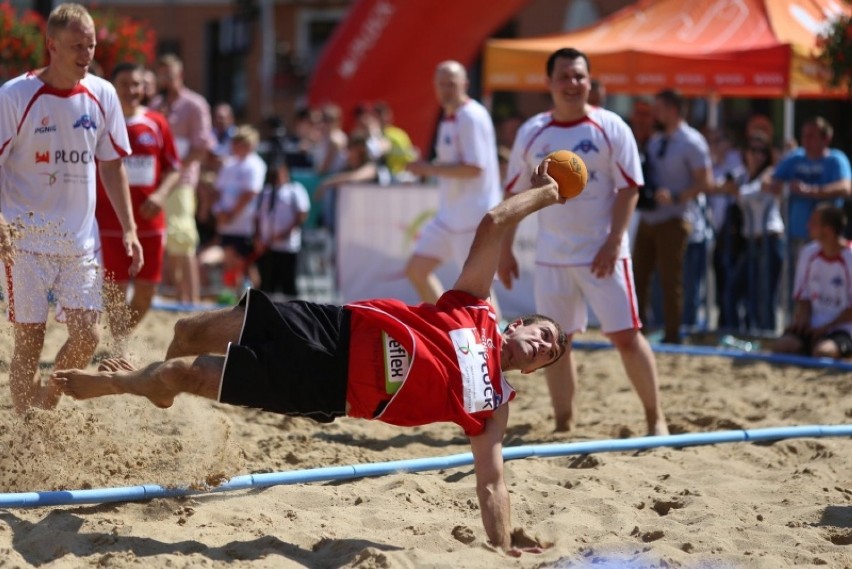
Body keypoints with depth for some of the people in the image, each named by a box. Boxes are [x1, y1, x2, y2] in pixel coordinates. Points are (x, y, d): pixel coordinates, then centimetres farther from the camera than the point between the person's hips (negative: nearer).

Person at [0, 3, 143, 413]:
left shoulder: (102, 95, 3)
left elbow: (111, 165, 12)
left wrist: (128, 229, 7)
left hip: (80, 239, 4)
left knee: (85, 336, -1)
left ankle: (46, 407, 22)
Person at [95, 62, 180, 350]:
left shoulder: (157, 123, 6)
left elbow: (173, 167, 10)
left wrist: (161, 194, -9)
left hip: (149, 221, 3)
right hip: (110, 221, -3)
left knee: (146, 289, 6)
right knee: (116, 287, -5)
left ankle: (122, 337, 27)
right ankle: (118, 347, 1)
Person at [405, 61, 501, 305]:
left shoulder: (472, 117, -15)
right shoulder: (448, 118, 14)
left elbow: (474, 168, -22)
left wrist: (430, 169, -18)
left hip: (473, 216, -10)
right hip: (449, 215, 10)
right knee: (416, 269, 9)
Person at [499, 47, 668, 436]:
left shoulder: (610, 127, -4)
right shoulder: (531, 133, 5)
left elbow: (629, 188, -6)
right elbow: (515, 194, 11)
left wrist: (614, 242, -15)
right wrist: (505, 249, 7)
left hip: (602, 254, -3)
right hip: (551, 256, 4)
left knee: (626, 335, -5)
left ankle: (655, 418, 6)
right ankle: (564, 424, 16)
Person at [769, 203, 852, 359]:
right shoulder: (808, 253, 7)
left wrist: (827, 327, -14)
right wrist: (802, 317, -7)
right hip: (813, 326, 4)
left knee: (822, 352, -36)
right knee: (778, 347, -24)